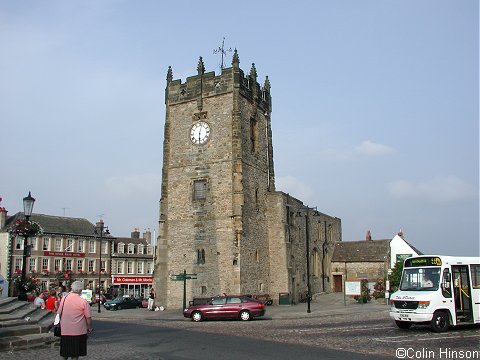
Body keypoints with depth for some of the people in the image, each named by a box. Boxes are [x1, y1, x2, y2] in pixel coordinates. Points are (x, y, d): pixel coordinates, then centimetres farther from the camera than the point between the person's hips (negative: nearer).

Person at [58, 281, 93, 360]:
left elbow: (59, 313, 9)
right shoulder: (83, 301, -13)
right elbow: (88, 317, -10)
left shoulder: (64, 299, -1)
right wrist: (90, 328, 6)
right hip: (78, 332, -4)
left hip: (65, 331, 4)